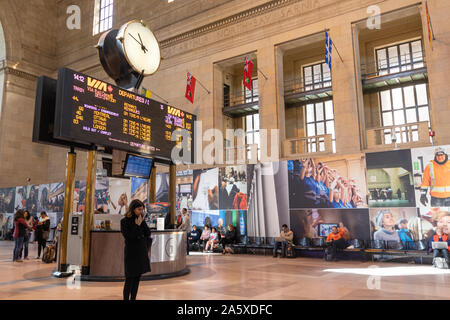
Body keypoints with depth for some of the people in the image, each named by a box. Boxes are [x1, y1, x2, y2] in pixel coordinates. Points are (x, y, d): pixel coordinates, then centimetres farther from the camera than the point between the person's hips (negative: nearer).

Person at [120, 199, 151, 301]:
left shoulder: (140, 220, 7)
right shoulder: (125, 221, -8)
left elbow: (148, 234, 0)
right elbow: (128, 237, -16)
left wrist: (142, 221, -8)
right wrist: (137, 225, -16)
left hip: (142, 253, 6)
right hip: (131, 253, -6)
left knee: (137, 279, 10)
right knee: (129, 279, -2)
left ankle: (133, 298, 19)